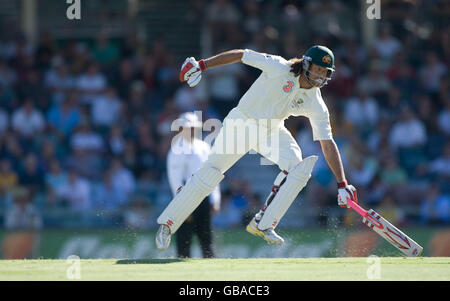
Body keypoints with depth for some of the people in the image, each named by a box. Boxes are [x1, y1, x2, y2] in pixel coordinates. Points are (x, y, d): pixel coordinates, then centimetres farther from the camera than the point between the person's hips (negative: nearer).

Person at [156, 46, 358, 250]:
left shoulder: (316, 105, -12)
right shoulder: (280, 68, -22)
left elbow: (328, 144, -11)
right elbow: (241, 55, -14)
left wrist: (342, 184, -16)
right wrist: (201, 65, -17)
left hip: (271, 131, 4)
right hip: (242, 122, -4)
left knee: (296, 166, -21)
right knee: (209, 174, -10)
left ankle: (263, 224, -13)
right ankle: (166, 225, 1)